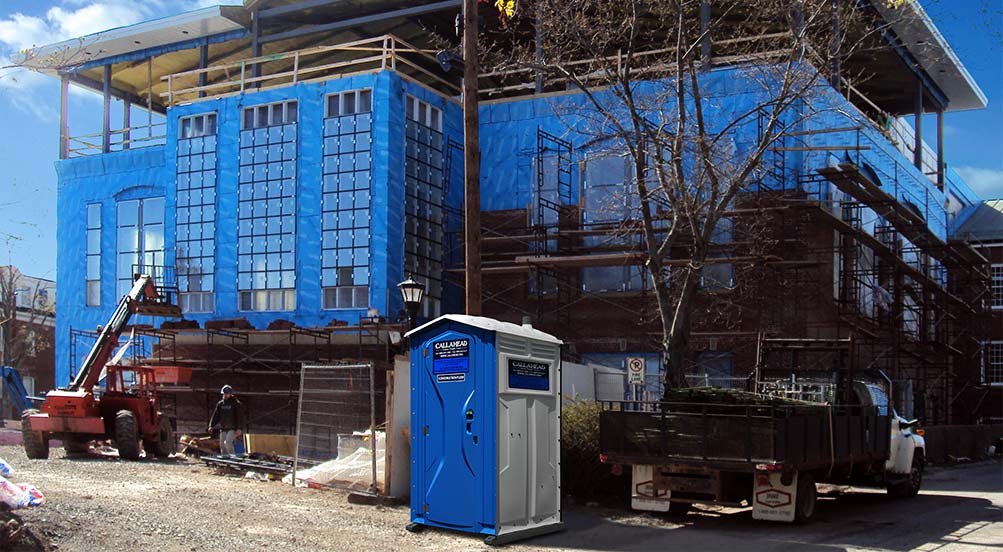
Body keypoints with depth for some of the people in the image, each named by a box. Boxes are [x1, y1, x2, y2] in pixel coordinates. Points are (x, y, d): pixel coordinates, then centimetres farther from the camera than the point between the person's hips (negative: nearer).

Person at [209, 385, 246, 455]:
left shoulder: (236, 404, -4)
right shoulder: (220, 404, 12)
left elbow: (240, 417, -9)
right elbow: (216, 416, 12)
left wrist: (239, 429, -19)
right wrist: (211, 426, -1)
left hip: (233, 429, -6)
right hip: (223, 429, 6)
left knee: (227, 442, -23)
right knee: (222, 445, 5)